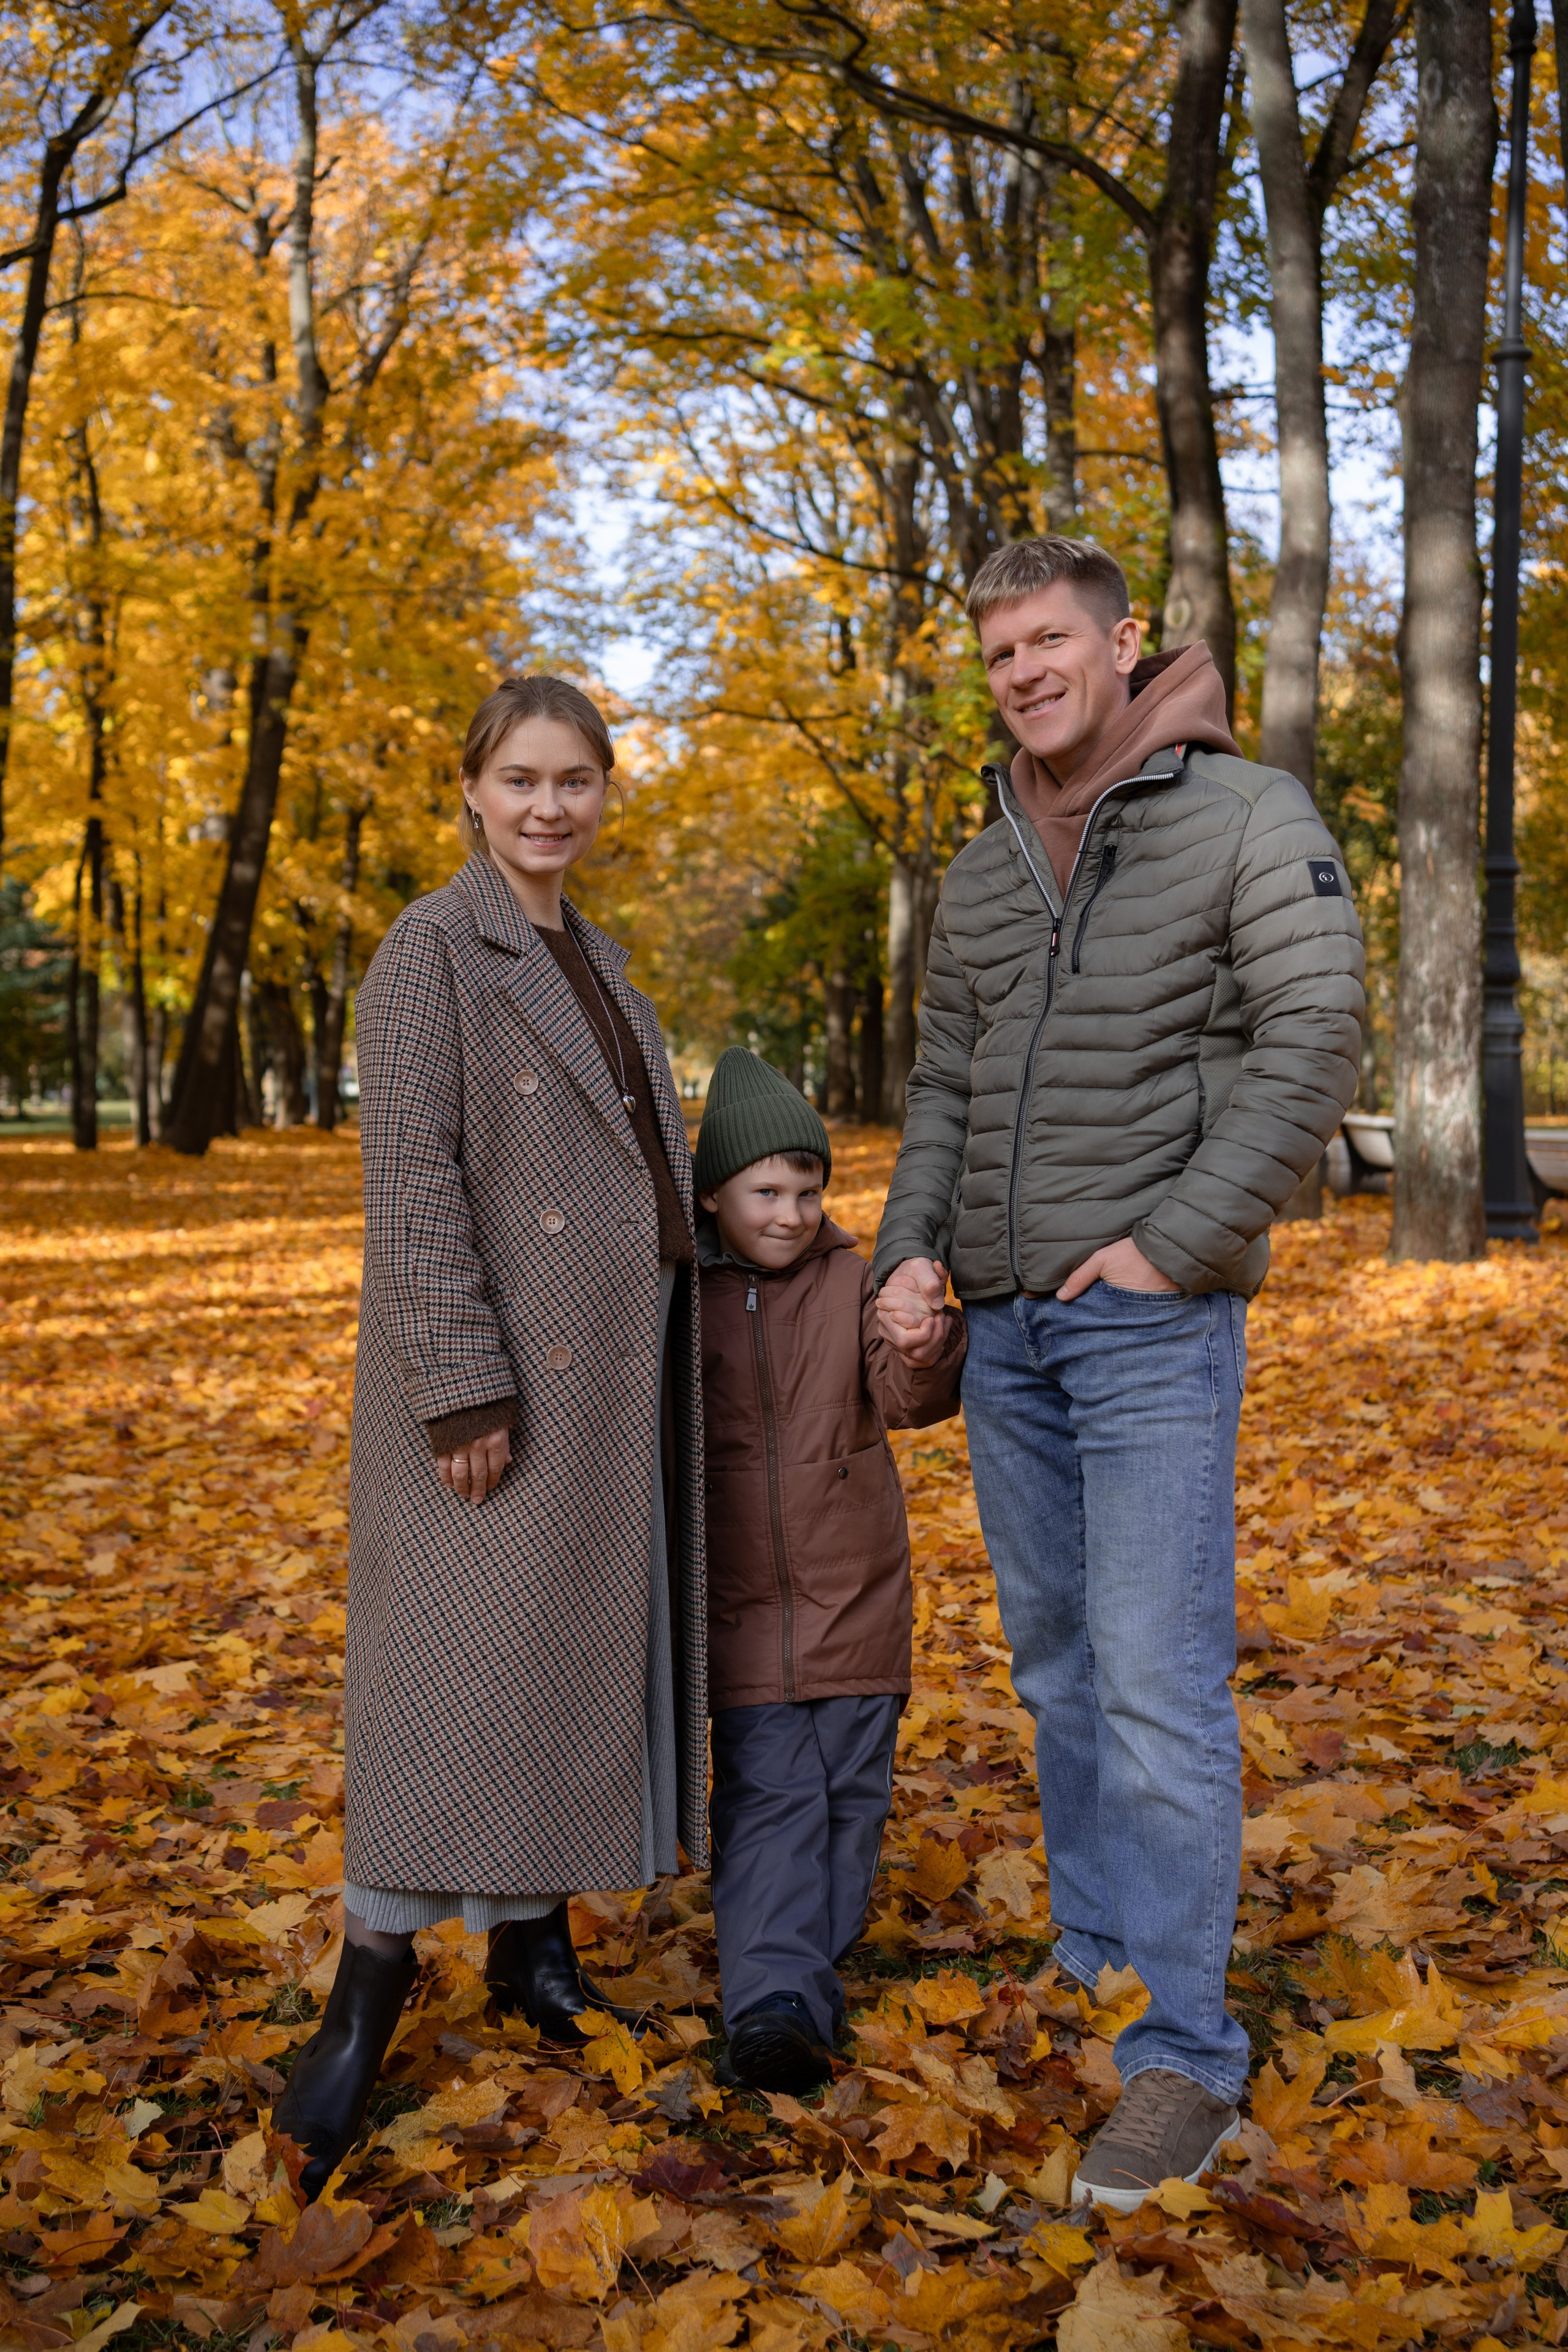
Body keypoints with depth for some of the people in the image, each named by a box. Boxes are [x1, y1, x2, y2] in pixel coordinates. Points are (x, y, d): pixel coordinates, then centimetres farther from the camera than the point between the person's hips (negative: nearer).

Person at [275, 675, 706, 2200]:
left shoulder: (594, 960, 15)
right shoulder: (430, 950, -9)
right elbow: (412, 1178, -16)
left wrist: (669, 1360, 16)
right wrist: (465, 1388, -21)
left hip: (618, 1359, 8)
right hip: (505, 1363, -8)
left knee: (580, 1645, 11)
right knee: (458, 1656, -5)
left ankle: (532, 1935, 23)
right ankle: (370, 1981, 7)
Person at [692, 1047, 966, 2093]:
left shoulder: (854, 1282, -1)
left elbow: (912, 1402, -14)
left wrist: (927, 1355, -37)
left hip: (853, 1594, 2)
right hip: (738, 1601, -1)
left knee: (849, 1790, 11)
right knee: (766, 1797, -6)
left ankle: (820, 1953, 28)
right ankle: (775, 2003, -9)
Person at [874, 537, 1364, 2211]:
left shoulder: (1250, 820, -3)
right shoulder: (978, 876, 14)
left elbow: (1313, 1051, -11)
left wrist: (1173, 1244, -16)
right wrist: (909, 1253, 2)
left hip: (1154, 1320, -6)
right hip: (1003, 1325, 6)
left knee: (1157, 1681, -9)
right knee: (1056, 1668, 13)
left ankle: (1184, 2057, 1)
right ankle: (1095, 1974, 27)